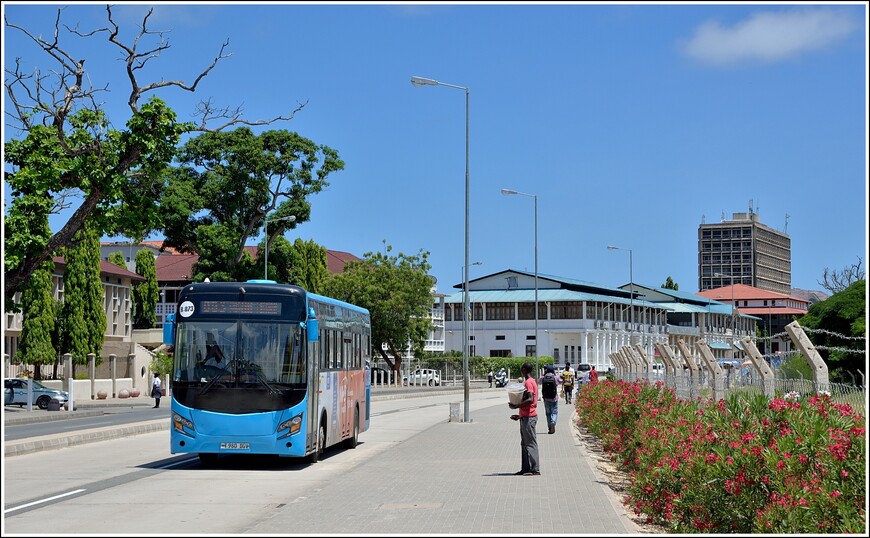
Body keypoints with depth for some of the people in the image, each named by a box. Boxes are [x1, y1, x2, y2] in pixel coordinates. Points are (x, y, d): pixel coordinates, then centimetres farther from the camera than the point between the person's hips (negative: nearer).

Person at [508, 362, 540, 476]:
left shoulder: (528, 382, -15)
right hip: (525, 417, 10)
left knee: (530, 443, -8)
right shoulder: (531, 382, 17)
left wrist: (516, 406, -23)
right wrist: (520, 415, 24)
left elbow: (530, 400, -28)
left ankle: (535, 469, -8)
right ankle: (525, 468, 15)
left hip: (528, 418, -10)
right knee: (524, 443, 12)